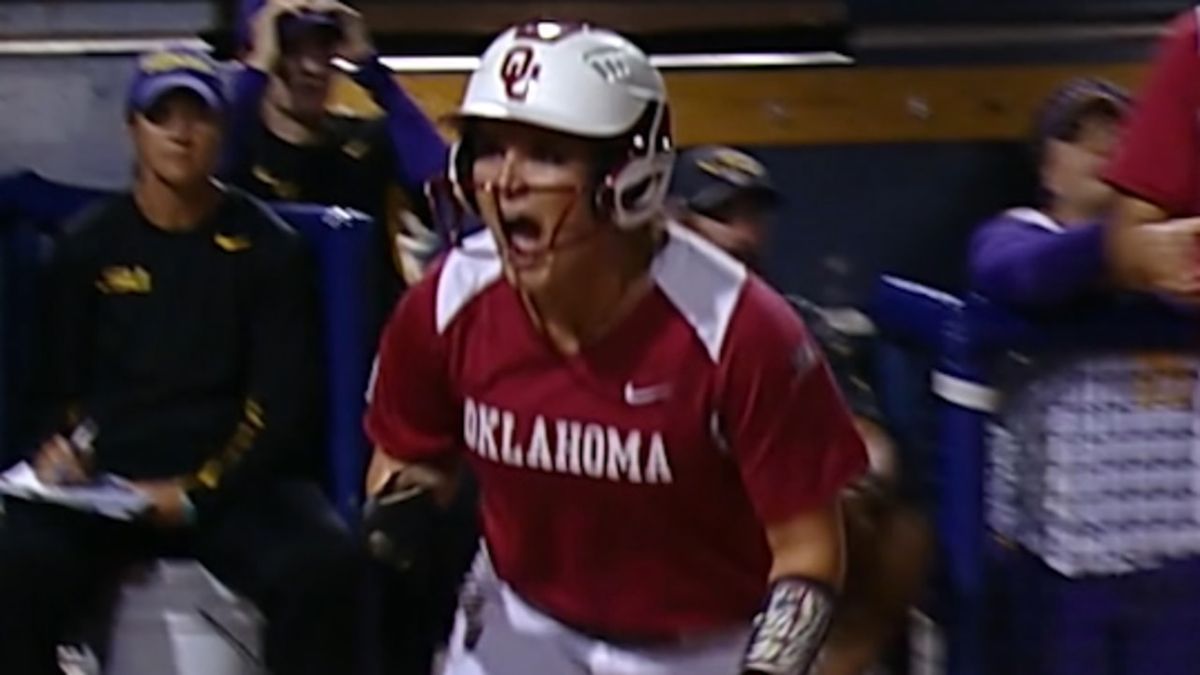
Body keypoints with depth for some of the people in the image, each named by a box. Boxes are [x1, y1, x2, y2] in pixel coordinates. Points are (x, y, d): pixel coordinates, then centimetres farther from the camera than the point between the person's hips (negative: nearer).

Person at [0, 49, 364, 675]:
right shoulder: (88, 247, 11)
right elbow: (60, 384, 15)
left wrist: (198, 493, -12)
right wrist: (63, 446, -9)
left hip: (234, 481, -1)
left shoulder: (268, 248, 5)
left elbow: (285, 400, 0)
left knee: (324, 566, -31)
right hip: (104, 481, 1)